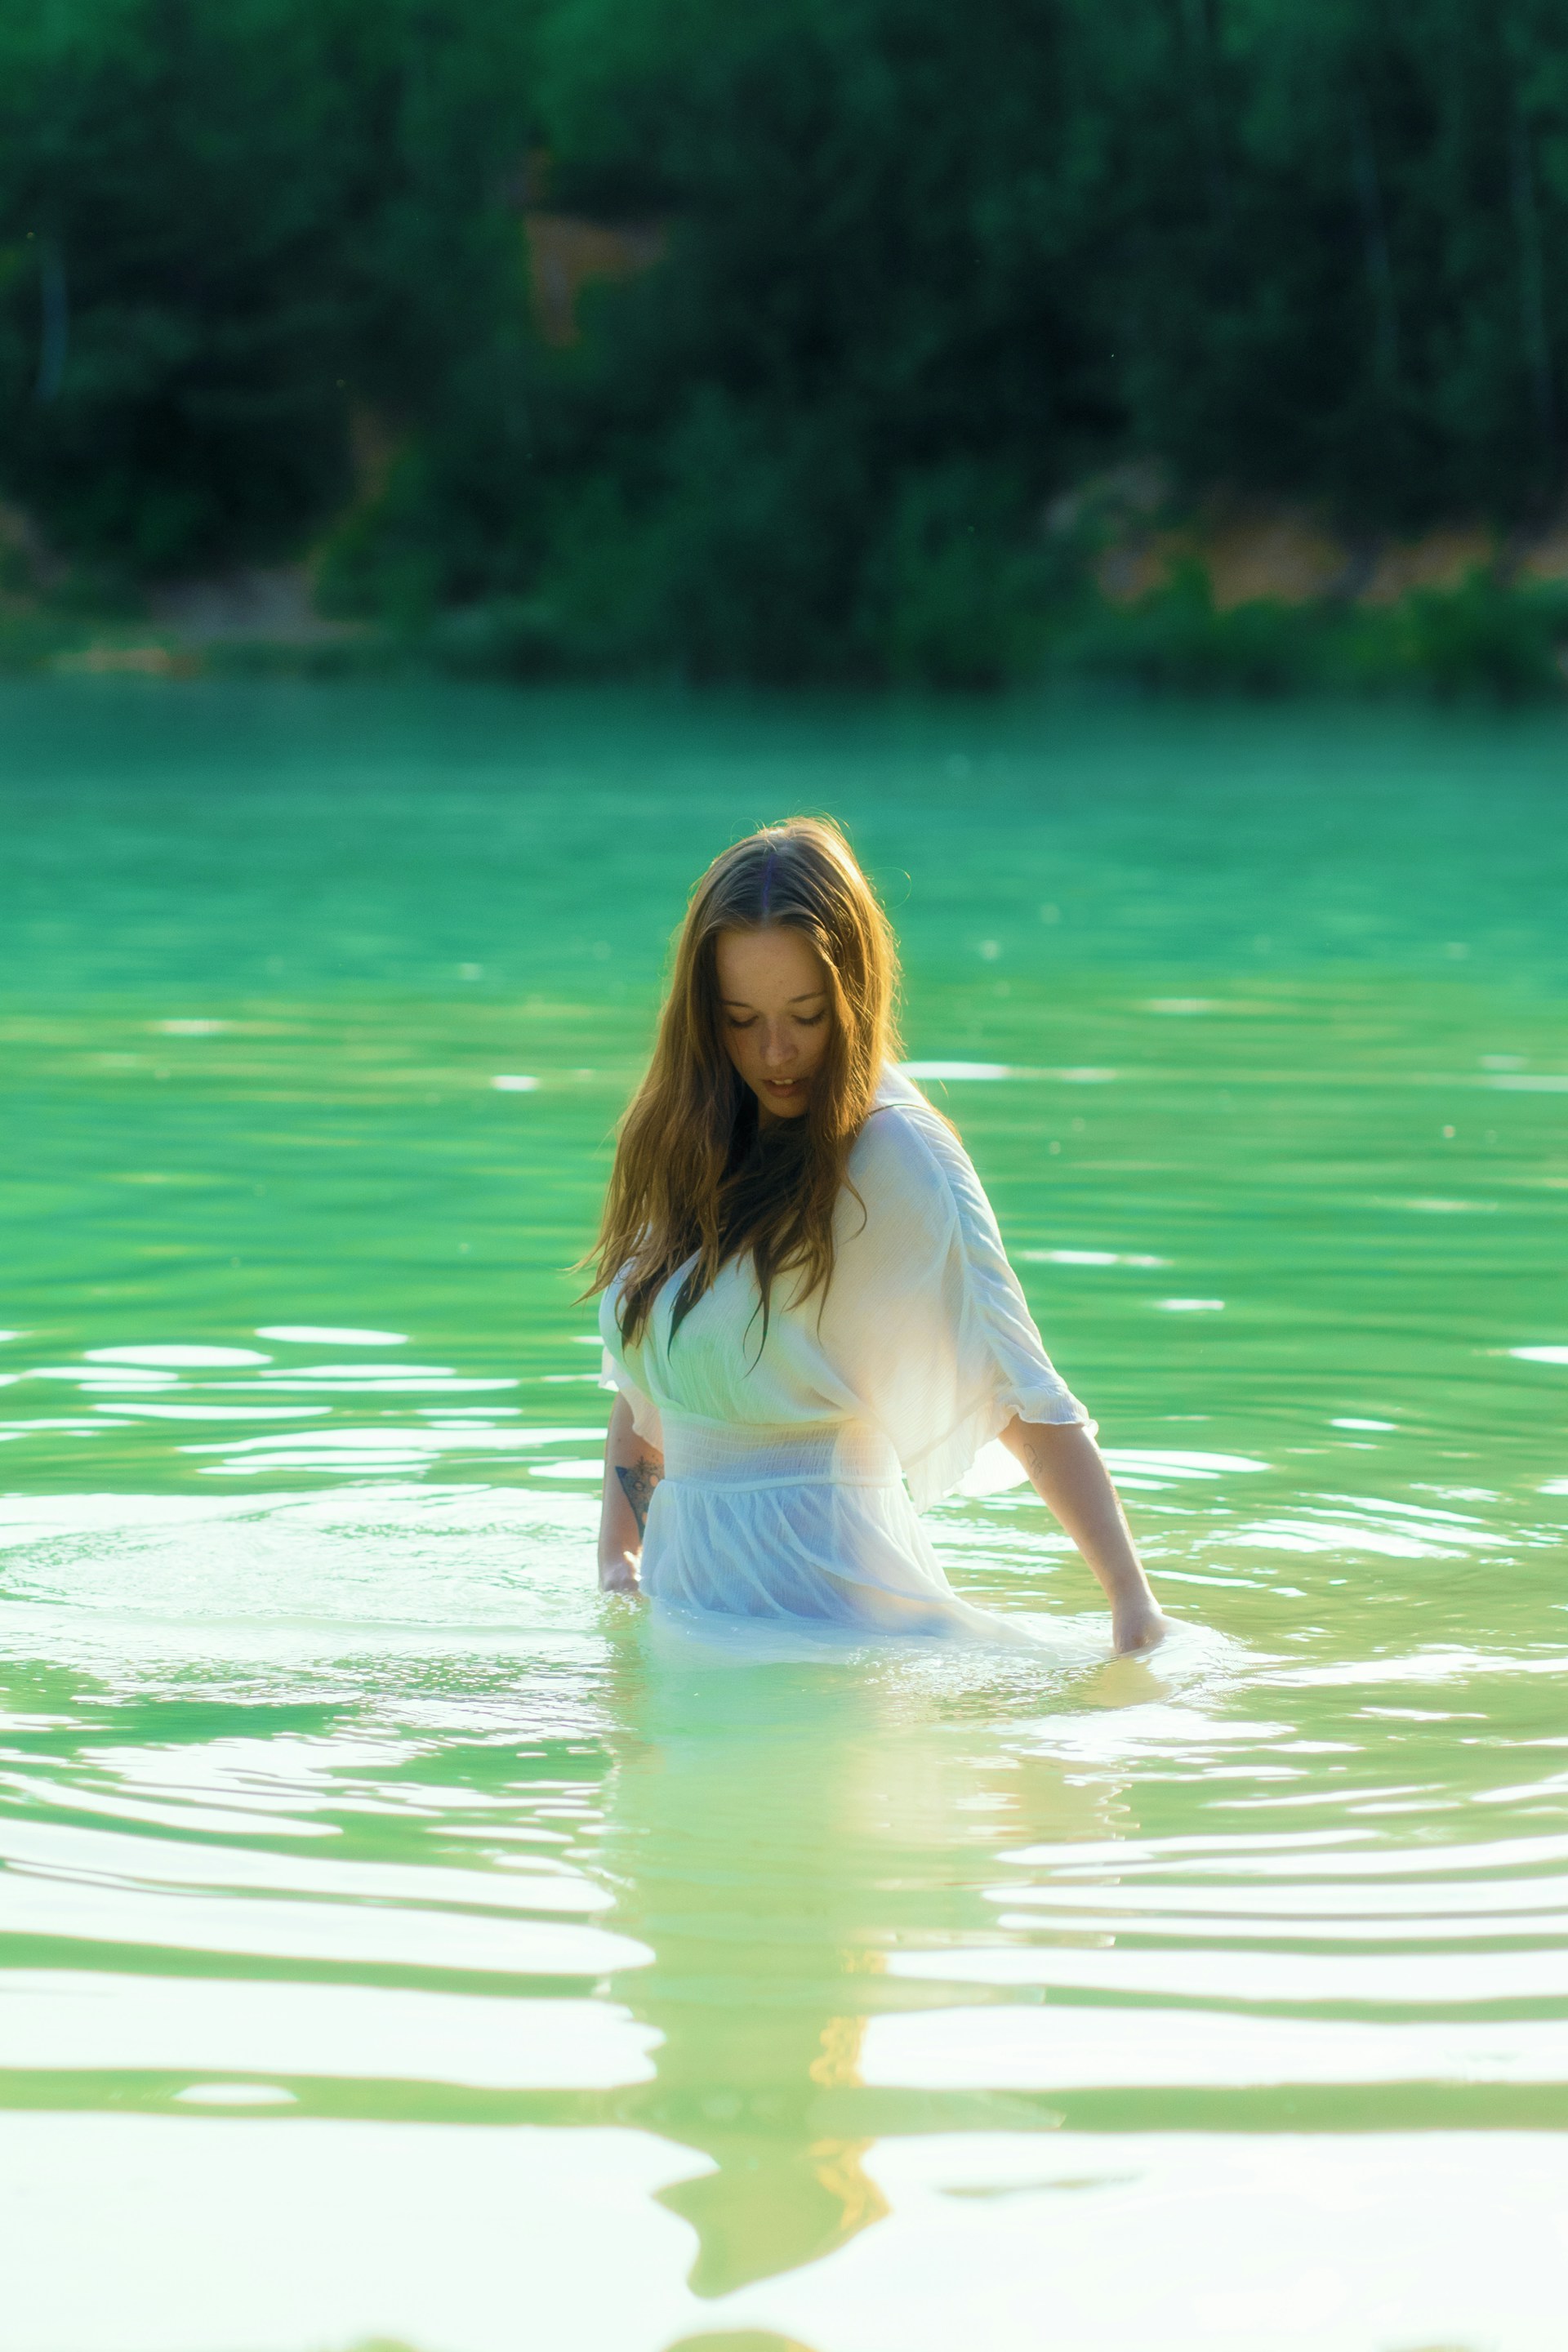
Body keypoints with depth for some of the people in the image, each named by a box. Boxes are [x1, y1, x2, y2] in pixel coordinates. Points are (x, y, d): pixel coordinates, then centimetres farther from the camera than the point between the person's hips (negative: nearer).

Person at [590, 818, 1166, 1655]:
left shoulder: (896, 1154, -12)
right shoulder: (689, 1139, 9)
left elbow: (1022, 1395, -17)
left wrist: (1132, 1598, -25)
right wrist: (617, 1553, 7)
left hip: (821, 1587, -7)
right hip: (685, 1582, 7)